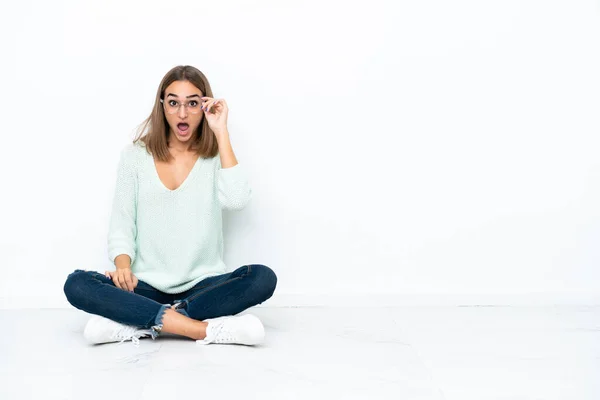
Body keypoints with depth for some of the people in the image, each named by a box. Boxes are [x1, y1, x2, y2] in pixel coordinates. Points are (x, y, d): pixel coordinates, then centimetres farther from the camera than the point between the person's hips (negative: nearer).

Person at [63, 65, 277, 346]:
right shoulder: (135, 156, 5)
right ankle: (206, 329, -32)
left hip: (203, 286, -1)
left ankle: (138, 324, -26)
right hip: (148, 287, 1)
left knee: (263, 278, -29)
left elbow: (237, 200, -18)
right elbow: (121, 224, 3)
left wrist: (221, 132, -14)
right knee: (77, 285, -25)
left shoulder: (217, 157, 3)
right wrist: (122, 266, -17)